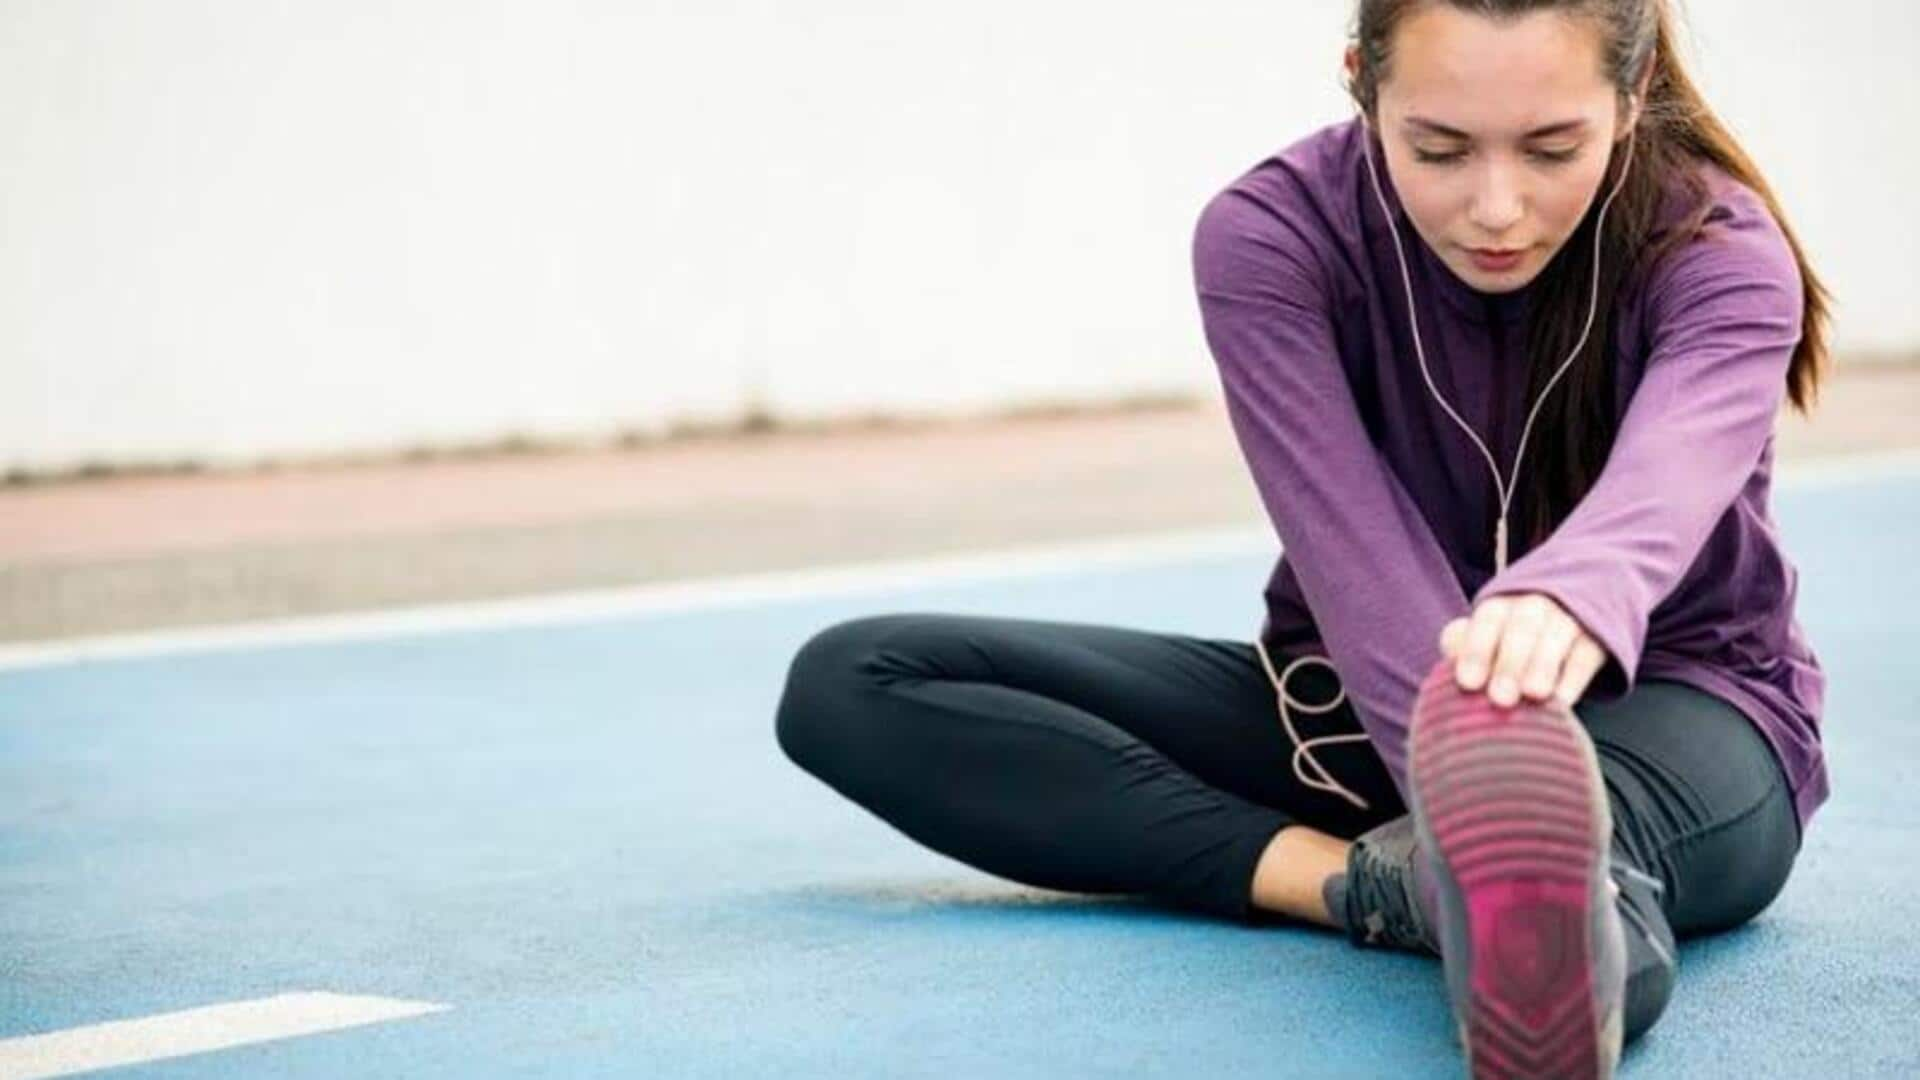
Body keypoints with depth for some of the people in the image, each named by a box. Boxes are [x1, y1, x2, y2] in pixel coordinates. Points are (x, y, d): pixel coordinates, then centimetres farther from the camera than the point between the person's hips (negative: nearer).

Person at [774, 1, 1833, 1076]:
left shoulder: (1722, 253, -20)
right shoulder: (1273, 238, -17)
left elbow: (1663, 477, -44)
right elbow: (1359, 560, -30)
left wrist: (1565, 603, -68)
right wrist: (1480, 791, -49)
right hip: (1357, 707, 4)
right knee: (854, 682, -15)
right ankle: (1371, 879, -32)